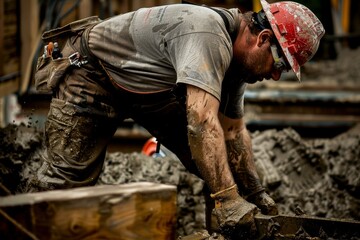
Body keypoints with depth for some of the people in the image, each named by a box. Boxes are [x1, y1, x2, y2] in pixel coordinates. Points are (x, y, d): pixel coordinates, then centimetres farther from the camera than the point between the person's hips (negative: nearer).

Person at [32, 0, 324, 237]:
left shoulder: (234, 52, -5)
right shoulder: (209, 35, -36)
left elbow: (233, 130, 6)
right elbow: (202, 122, -46)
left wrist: (254, 192, 4)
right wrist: (227, 199, -47)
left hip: (150, 88, 9)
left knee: (213, 159, 0)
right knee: (67, 179, -13)